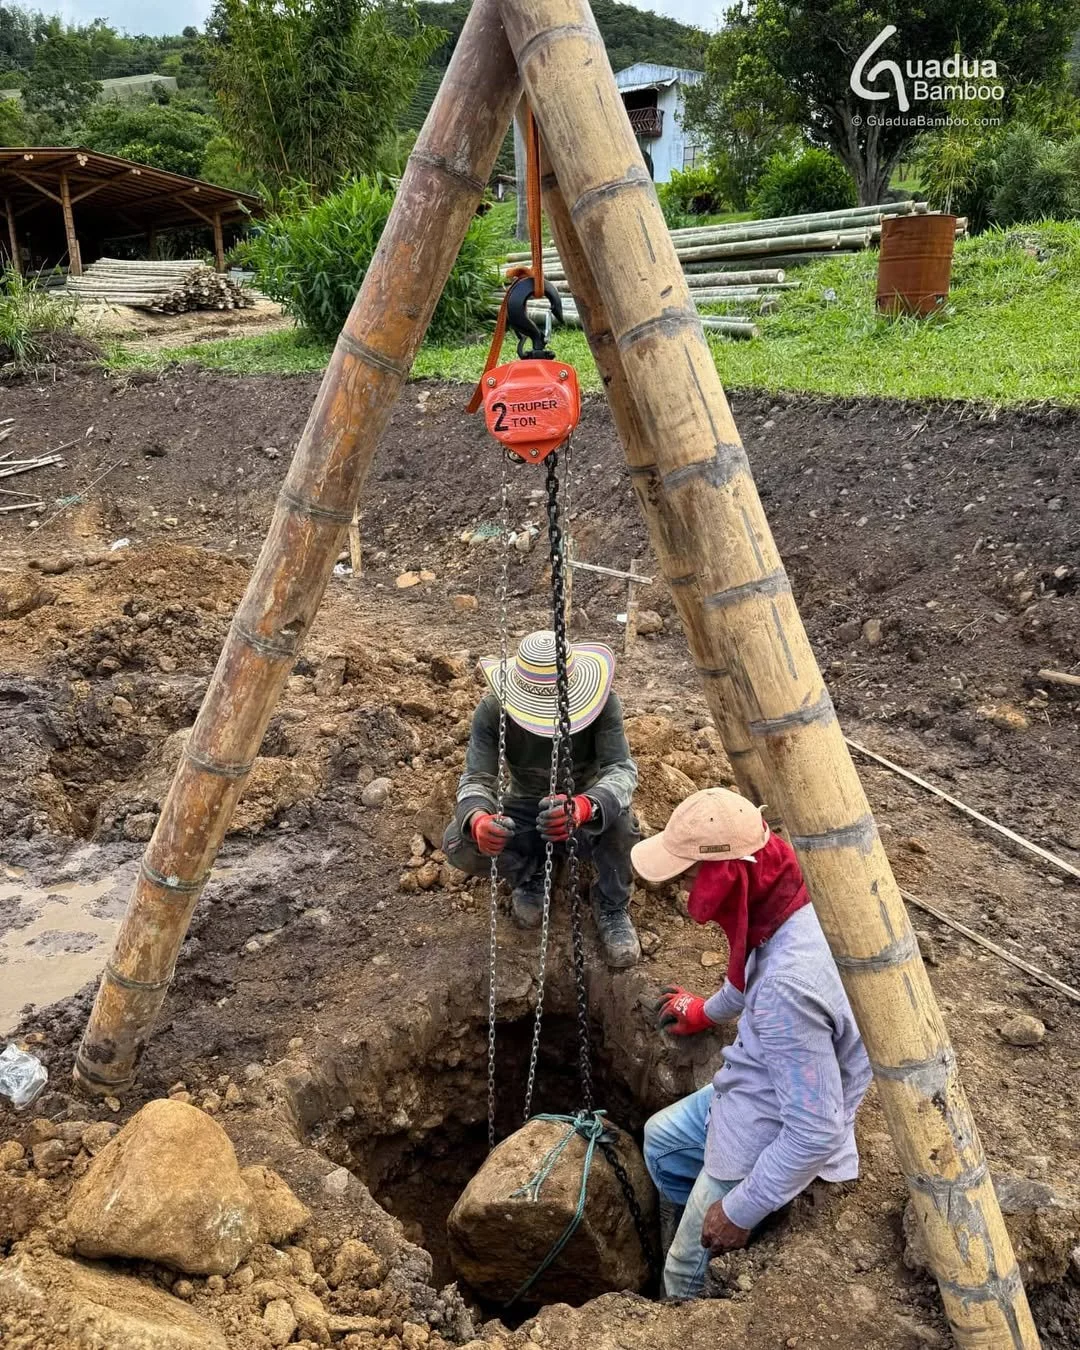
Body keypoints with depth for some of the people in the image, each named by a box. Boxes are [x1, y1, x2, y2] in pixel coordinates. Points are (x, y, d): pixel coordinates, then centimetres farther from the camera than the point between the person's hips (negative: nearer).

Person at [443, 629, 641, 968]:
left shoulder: (603, 702, -25)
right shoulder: (492, 710, -22)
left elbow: (622, 769, -35)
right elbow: (476, 779, -27)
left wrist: (584, 806, -58)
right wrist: (478, 820, -53)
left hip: (587, 814, -1)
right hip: (525, 812, 2)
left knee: (619, 822, -37)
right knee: (459, 842, -26)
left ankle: (612, 907, -5)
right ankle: (529, 875, 7)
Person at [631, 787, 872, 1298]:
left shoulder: (788, 987, -41)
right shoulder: (786, 907, -14)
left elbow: (817, 1133, -34)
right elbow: (753, 978, 11)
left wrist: (742, 1210, -20)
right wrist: (708, 1011, 30)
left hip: (768, 1140, -9)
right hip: (751, 1092, 9)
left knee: (688, 1276, 11)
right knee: (659, 1139, 29)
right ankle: (682, 1232, 48)